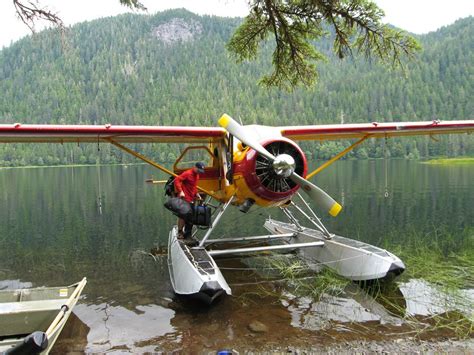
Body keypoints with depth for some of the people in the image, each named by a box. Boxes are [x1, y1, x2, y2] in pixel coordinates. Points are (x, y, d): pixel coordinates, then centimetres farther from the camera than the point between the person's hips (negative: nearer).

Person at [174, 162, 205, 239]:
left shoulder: (197, 176, 15)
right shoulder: (187, 173, -13)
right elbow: (177, 180, -20)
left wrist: (196, 194, 12)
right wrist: (180, 191, -27)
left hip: (191, 199, 9)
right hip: (184, 199, -9)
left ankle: (188, 234, 20)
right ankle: (180, 233, 4)